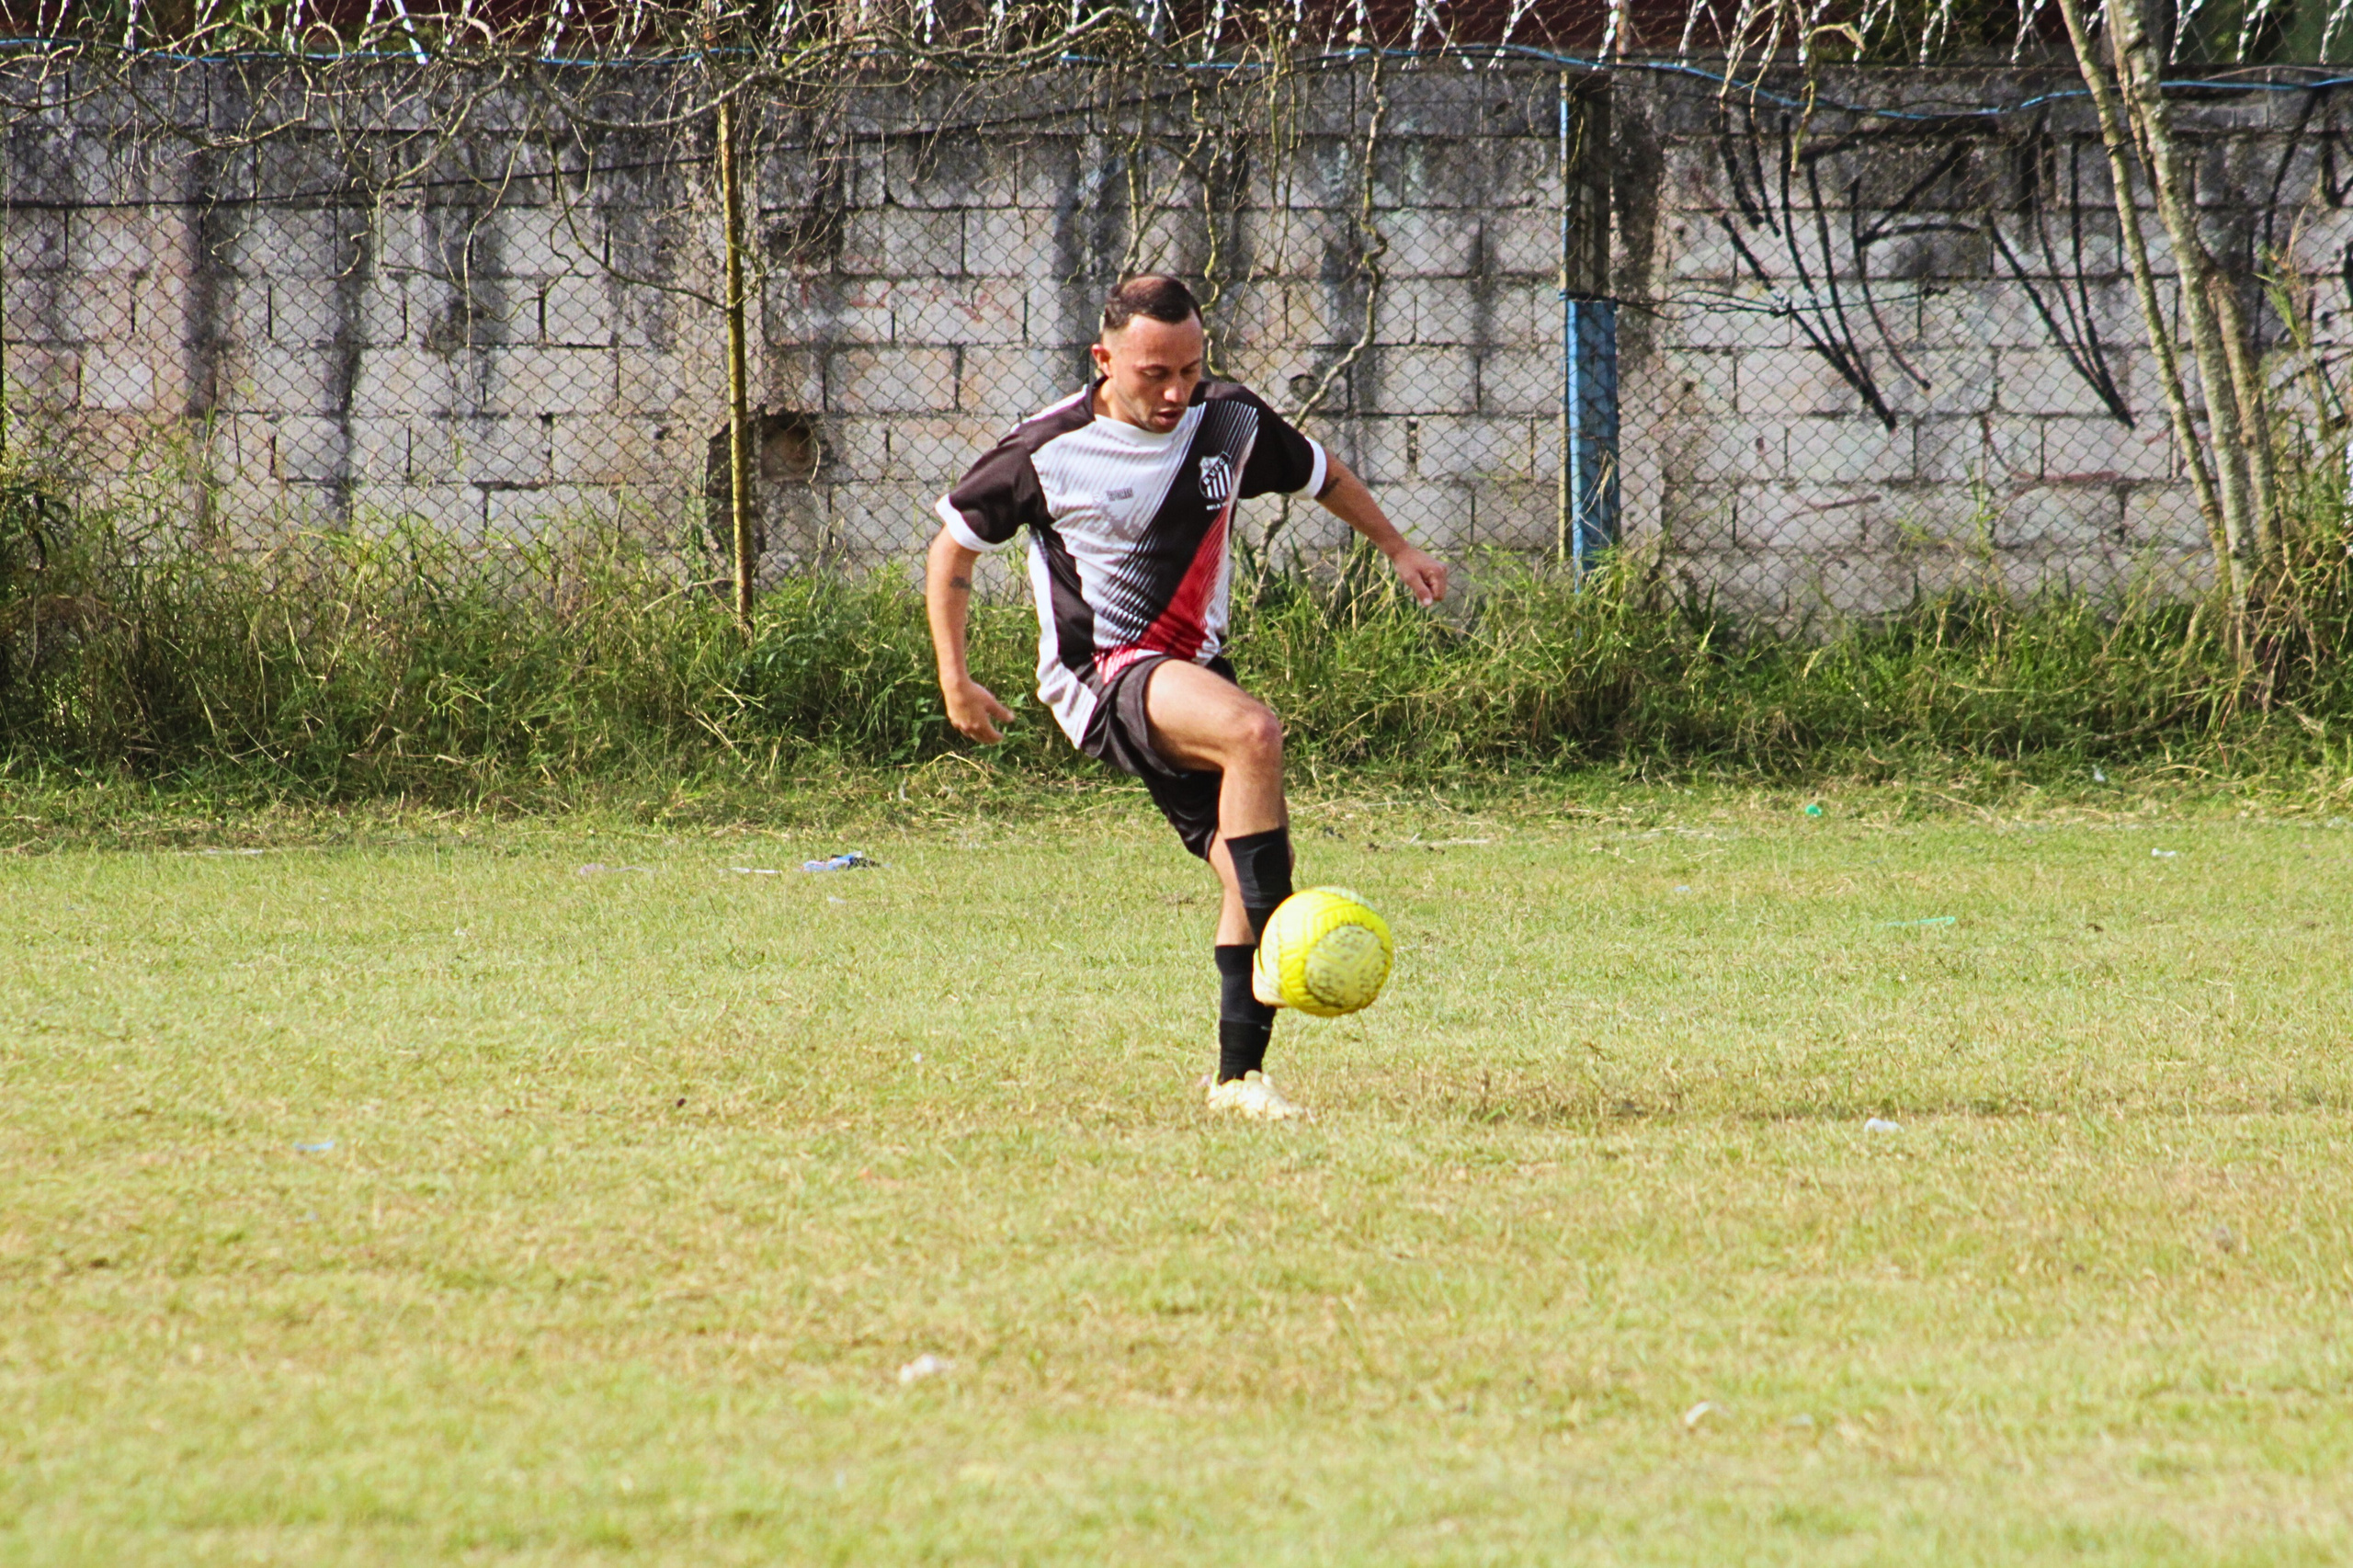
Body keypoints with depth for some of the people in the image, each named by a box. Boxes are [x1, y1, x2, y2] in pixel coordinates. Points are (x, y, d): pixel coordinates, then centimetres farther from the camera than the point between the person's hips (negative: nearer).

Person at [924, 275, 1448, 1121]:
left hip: (1193, 669, 6)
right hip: (1101, 670, -6)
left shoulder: (1230, 422, 2)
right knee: (1252, 733, -34)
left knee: (1251, 863, -5)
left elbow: (1318, 473, 23)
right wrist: (955, 683, 3)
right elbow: (953, 543, 3)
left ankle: (1239, 1076, 7)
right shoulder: (1048, 452, -10)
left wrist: (1399, 550, 23)